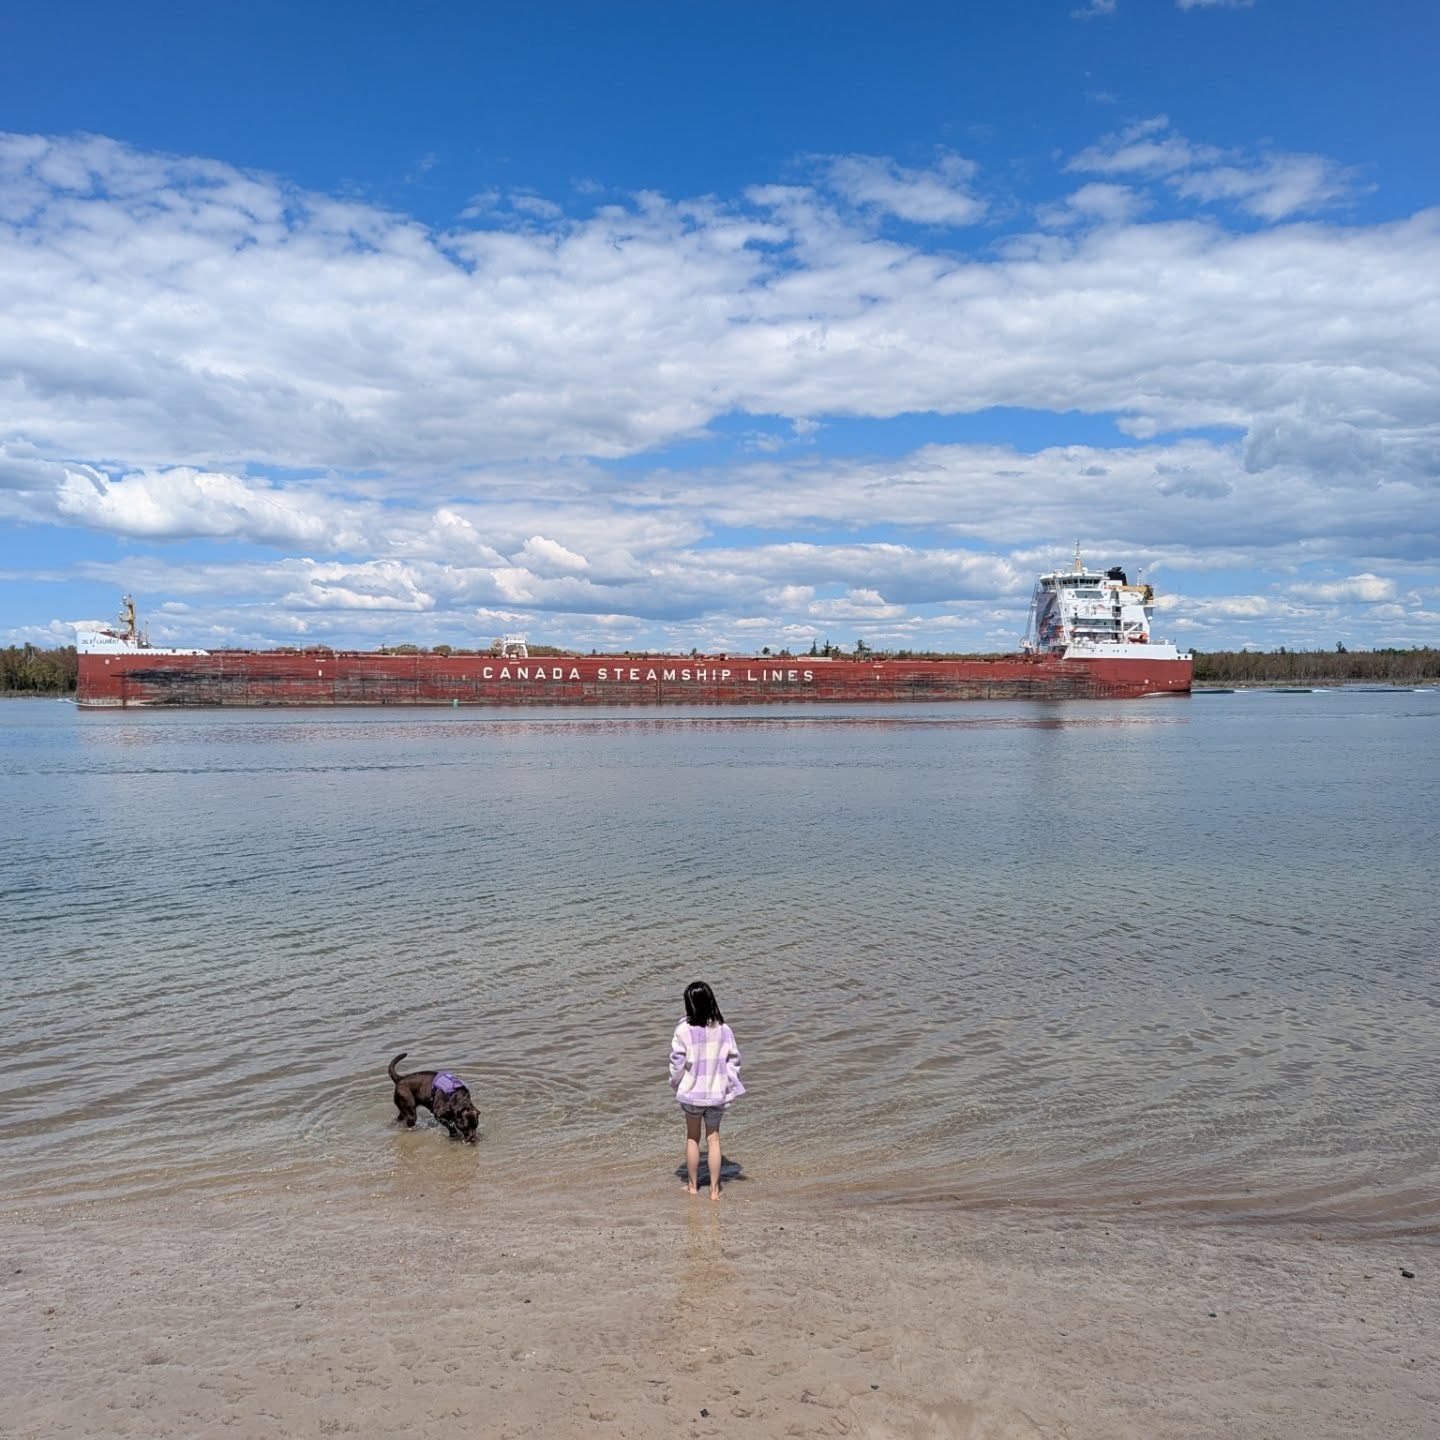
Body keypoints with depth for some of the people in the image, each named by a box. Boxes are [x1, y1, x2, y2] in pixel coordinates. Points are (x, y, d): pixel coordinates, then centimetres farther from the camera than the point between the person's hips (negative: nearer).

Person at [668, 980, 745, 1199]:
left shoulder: (683, 1030, -17)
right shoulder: (723, 1030, -10)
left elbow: (677, 1063, -10)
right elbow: (733, 1059, -4)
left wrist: (676, 1085, 6)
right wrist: (730, 1086, 9)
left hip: (692, 1092, -2)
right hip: (717, 1093, 2)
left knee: (692, 1138, 18)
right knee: (713, 1139, 16)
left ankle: (693, 1185, 29)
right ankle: (714, 1189, 20)